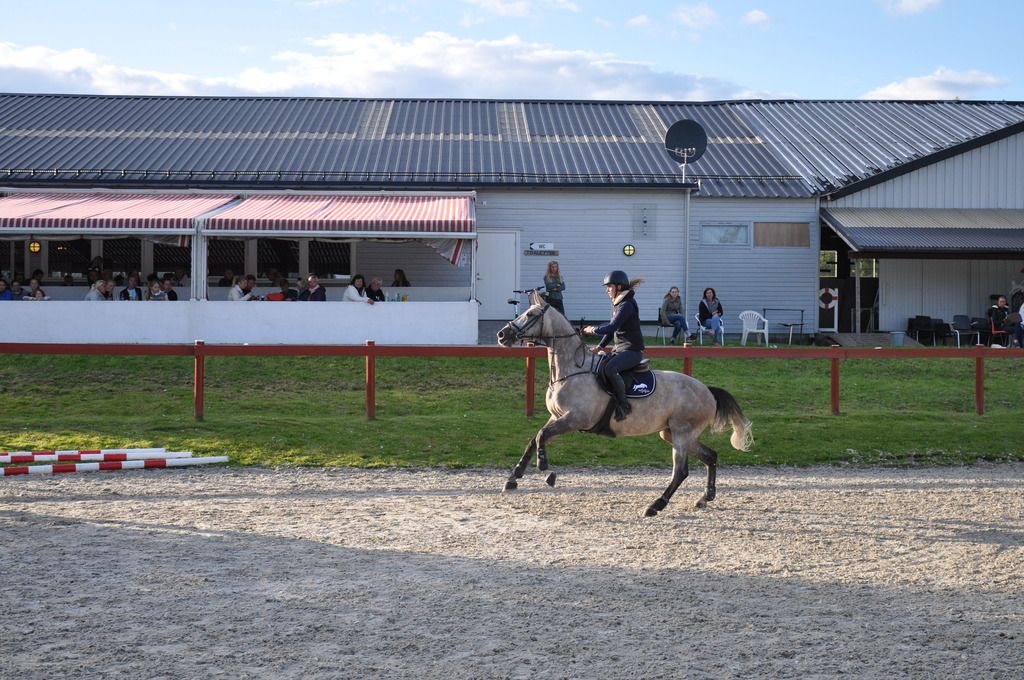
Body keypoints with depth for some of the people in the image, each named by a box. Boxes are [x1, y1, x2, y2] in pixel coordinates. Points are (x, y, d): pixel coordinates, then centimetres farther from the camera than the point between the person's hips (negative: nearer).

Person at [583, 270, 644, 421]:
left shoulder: (627, 305, -16)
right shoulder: (617, 304, 15)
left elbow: (612, 327, -24)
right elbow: (612, 327, 18)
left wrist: (594, 330, -10)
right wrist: (600, 346, 6)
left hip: (632, 350, -11)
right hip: (619, 348, 11)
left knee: (609, 369, -33)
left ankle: (623, 405, -22)